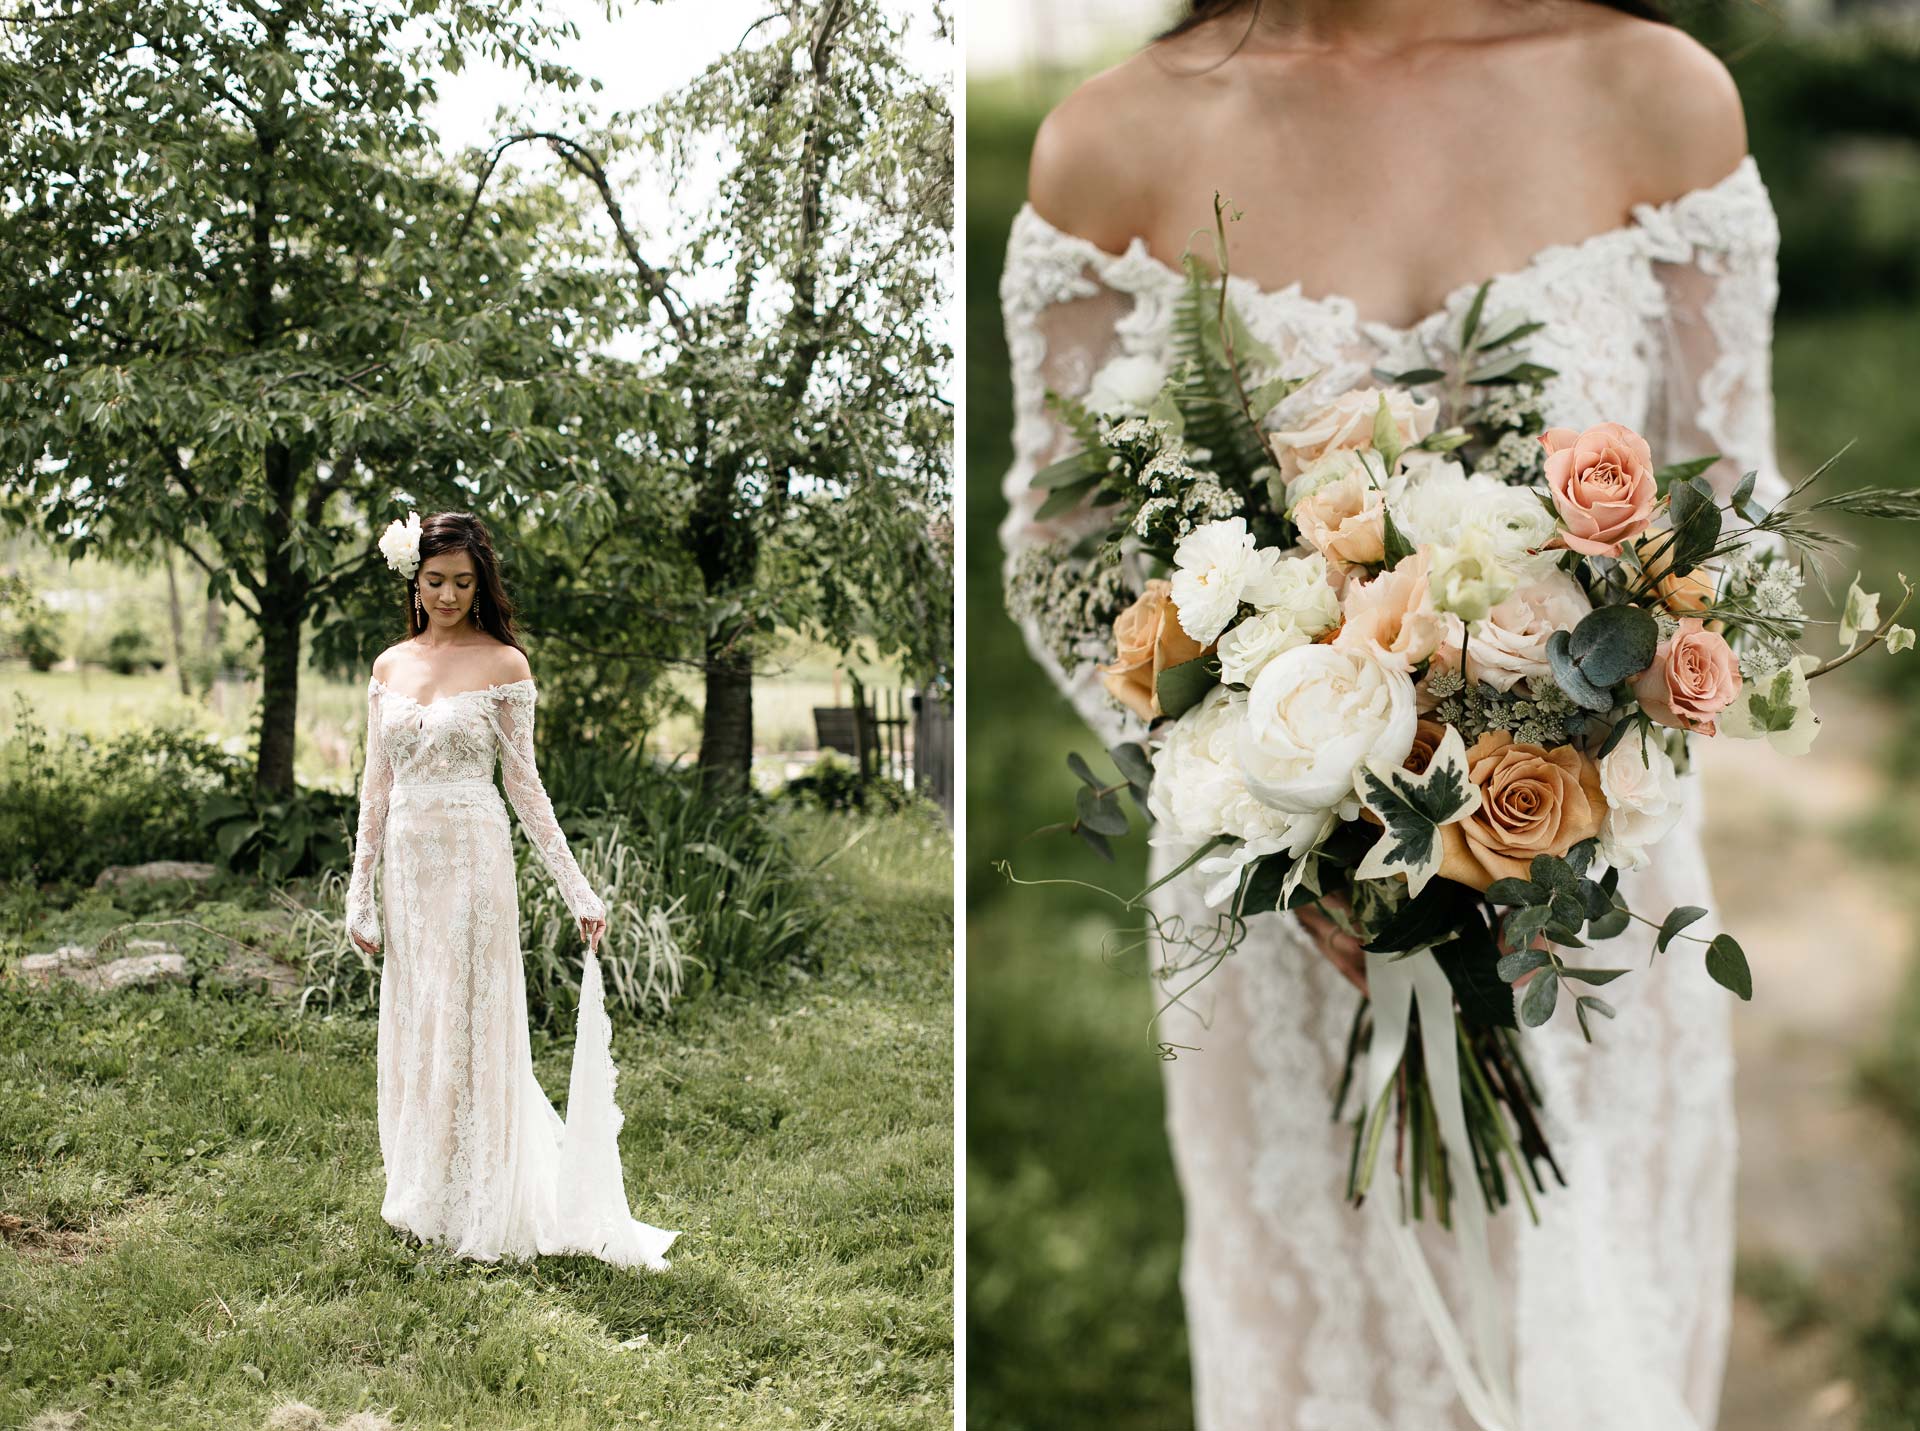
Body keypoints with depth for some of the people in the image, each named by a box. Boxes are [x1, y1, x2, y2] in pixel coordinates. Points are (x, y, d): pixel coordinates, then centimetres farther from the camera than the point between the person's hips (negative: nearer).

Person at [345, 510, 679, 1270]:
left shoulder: (503, 664, -3)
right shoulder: (389, 666, 9)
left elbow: (524, 785, -1)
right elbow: (376, 785, 11)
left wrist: (577, 891, -4)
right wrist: (362, 890, 8)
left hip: (474, 861, -4)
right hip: (407, 864, 5)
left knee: (471, 1030, -1)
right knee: (413, 1030, 10)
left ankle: (481, 1212, 9)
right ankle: (422, 1200, 22)